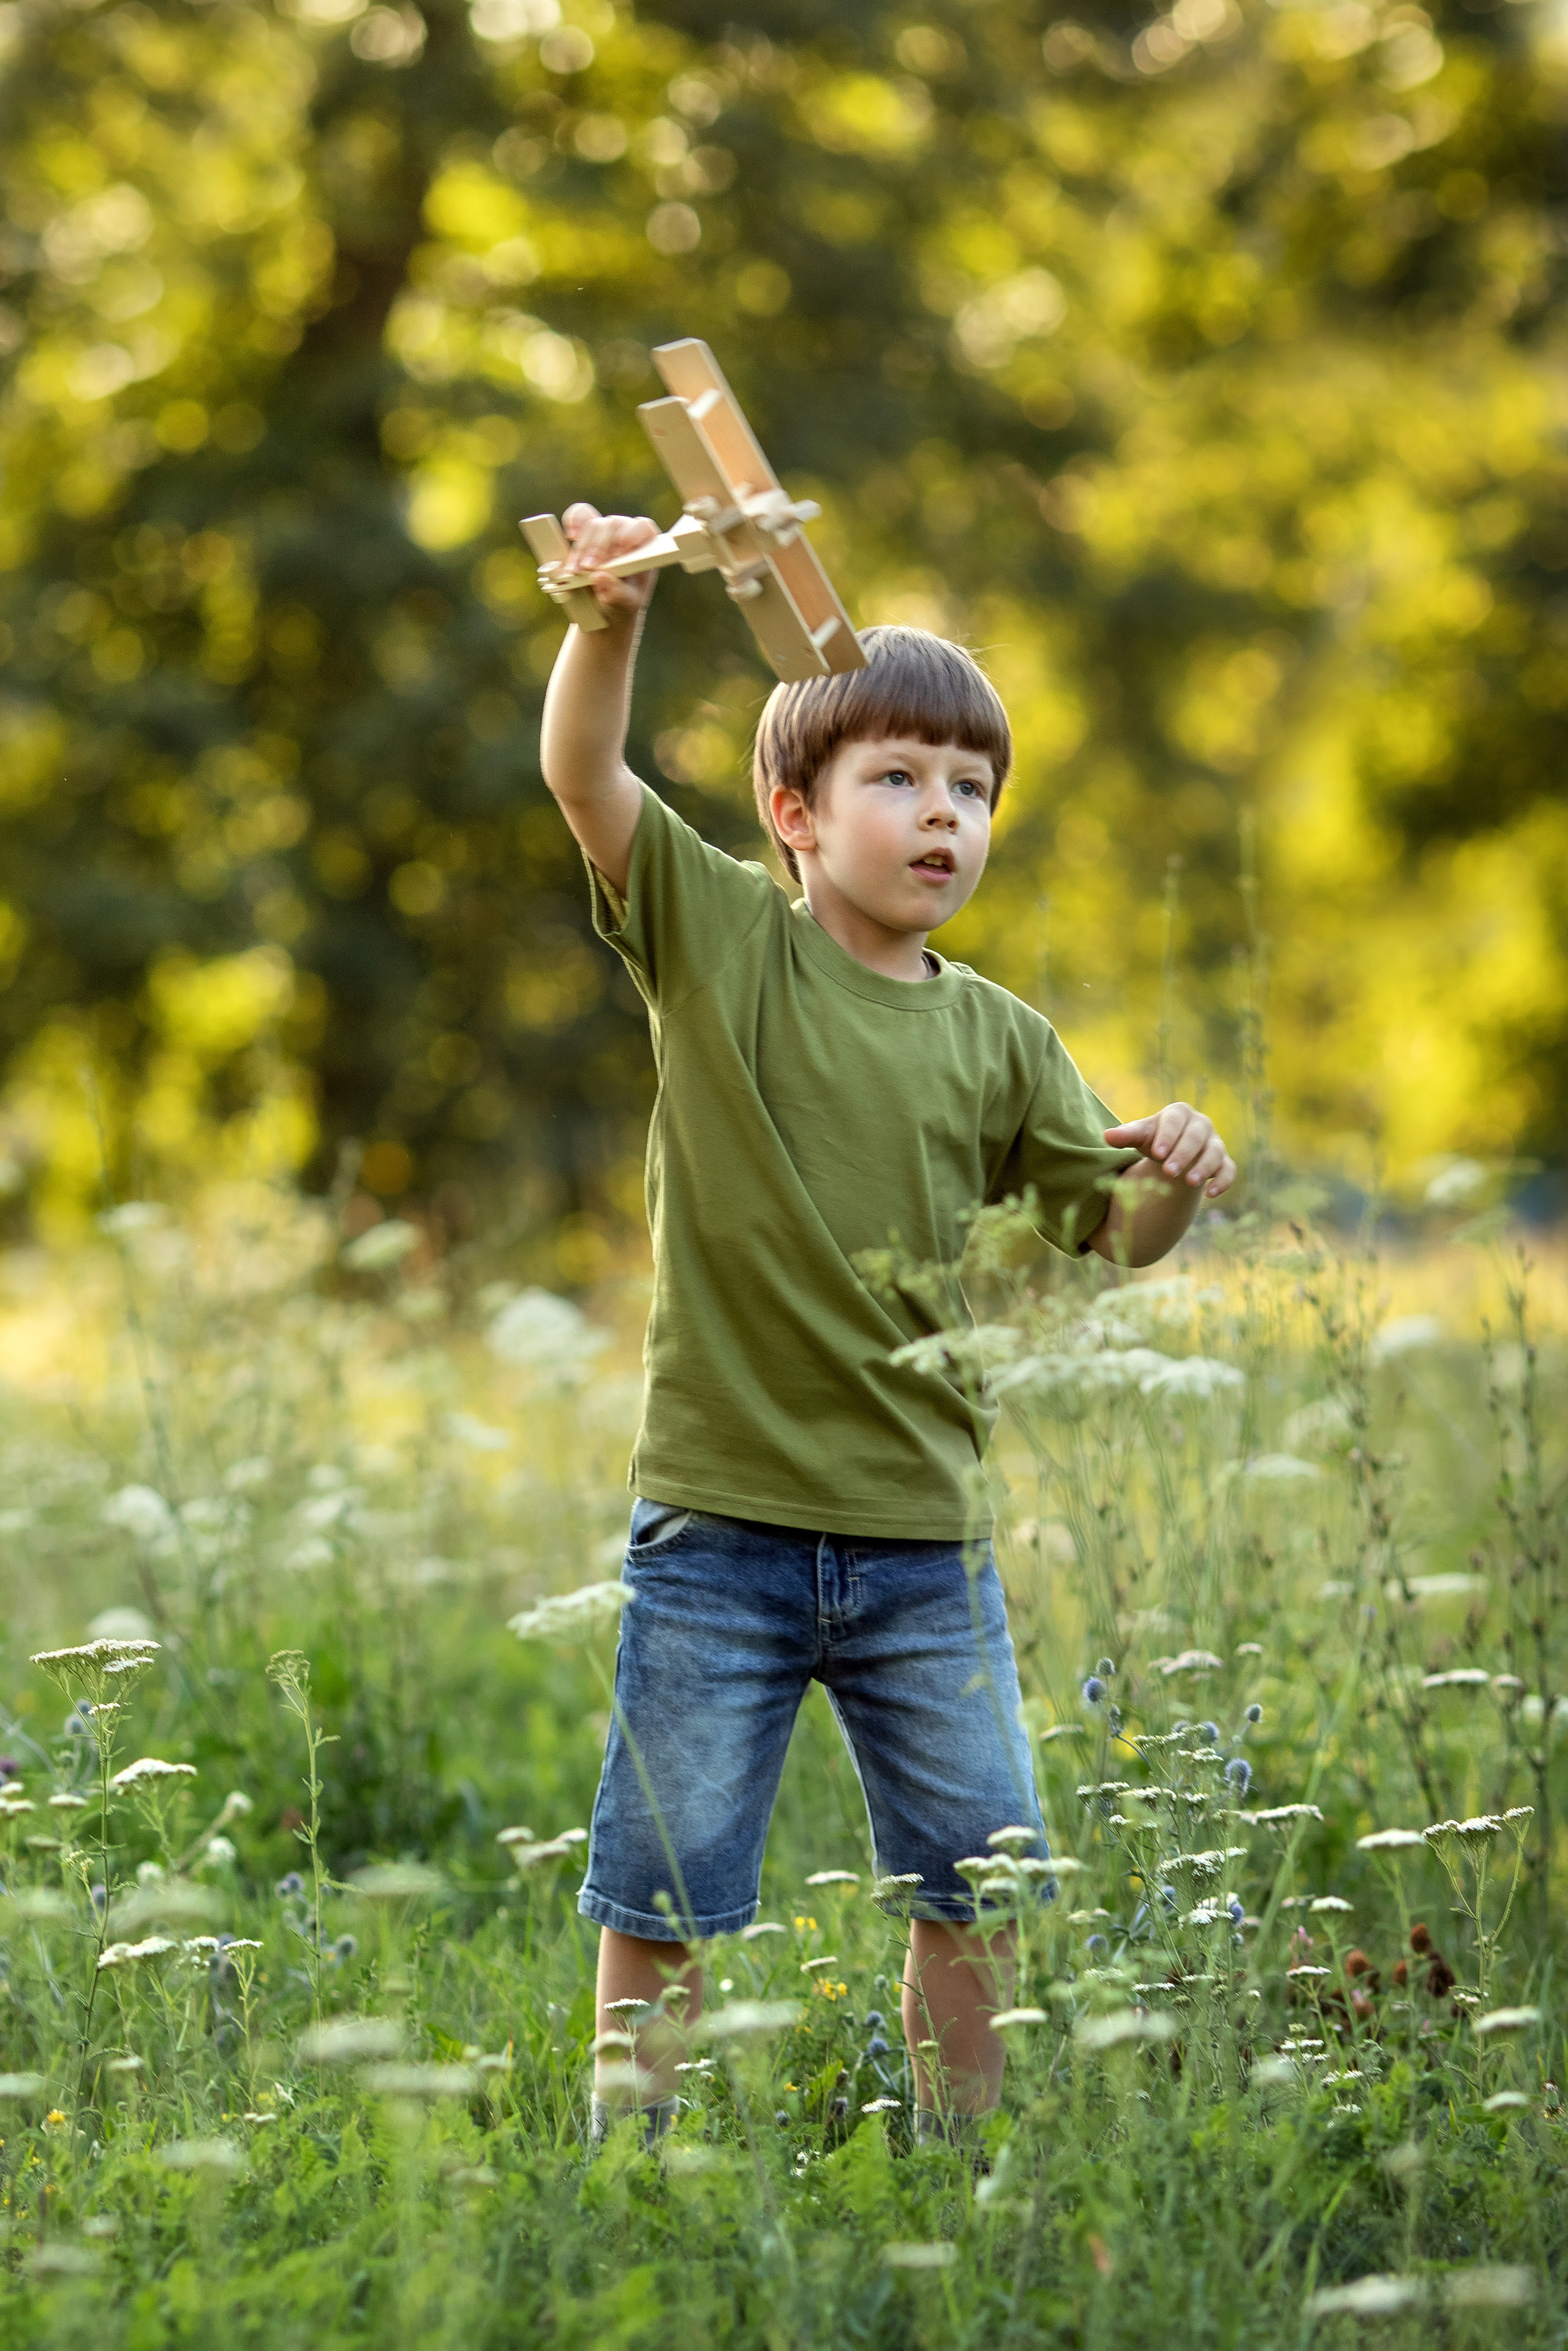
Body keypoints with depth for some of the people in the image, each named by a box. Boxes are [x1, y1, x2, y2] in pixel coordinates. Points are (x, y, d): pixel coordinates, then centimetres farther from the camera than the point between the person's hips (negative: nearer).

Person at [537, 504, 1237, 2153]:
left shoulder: (996, 1038, 6)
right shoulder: (721, 938, -2)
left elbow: (1107, 1232, 9)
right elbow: (582, 771, -15)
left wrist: (1175, 1183, -14)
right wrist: (616, 613, -33)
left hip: (923, 1536, 3)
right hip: (720, 1523, -3)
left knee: (974, 1889, 8)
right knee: (660, 1898, 3)